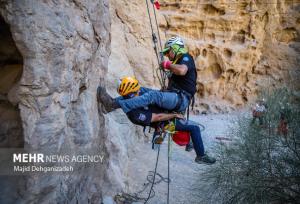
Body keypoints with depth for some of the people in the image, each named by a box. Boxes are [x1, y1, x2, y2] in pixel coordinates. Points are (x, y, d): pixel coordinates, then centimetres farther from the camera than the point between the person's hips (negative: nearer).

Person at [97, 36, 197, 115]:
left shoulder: (186, 57, 0)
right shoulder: (178, 61, 28)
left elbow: (182, 70, -26)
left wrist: (168, 64, -10)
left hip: (181, 99, -9)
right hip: (174, 96, 9)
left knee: (153, 95, -31)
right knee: (142, 90, 0)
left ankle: (114, 104, -42)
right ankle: (113, 101, -12)